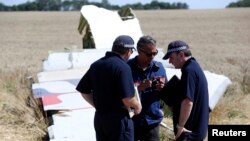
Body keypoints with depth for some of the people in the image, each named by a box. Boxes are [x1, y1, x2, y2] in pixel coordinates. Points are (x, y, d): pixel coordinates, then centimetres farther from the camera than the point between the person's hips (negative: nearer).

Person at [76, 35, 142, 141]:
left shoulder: (96, 65, 7)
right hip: (118, 118, -7)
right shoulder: (123, 67, -16)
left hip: (99, 117, 7)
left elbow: (83, 91, 11)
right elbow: (127, 99, -22)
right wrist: (137, 105, -2)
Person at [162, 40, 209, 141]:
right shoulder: (195, 67, 13)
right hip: (197, 128, 10)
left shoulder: (189, 71, -20)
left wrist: (180, 126, -21)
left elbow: (187, 102, -28)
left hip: (189, 131, -10)